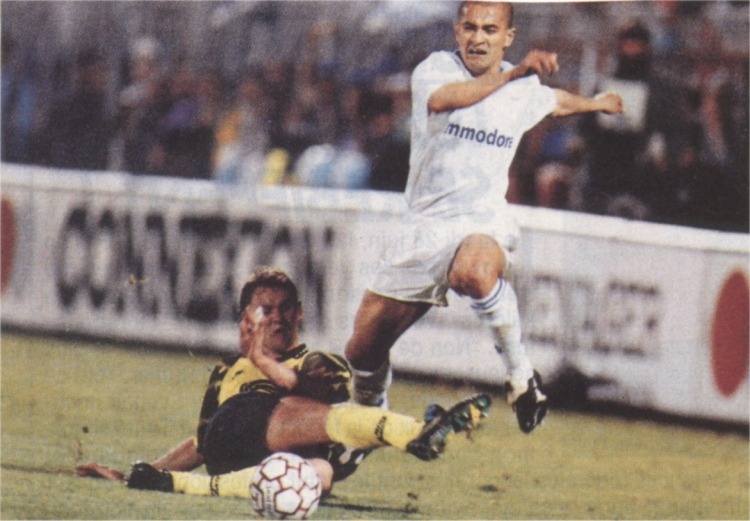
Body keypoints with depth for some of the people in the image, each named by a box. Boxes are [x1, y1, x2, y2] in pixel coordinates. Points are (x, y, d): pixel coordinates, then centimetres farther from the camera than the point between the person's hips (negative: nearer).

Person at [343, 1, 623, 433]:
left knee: (475, 272, -41)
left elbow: (558, 101, 33)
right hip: (424, 227, 1)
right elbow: (445, 98, -30)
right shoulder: (435, 69, -4)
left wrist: (597, 103, 51)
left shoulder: (523, 92, 7)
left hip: (482, 224, -1)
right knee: (363, 350, 2)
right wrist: (513, 73, -38)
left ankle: (522, 376, -25)